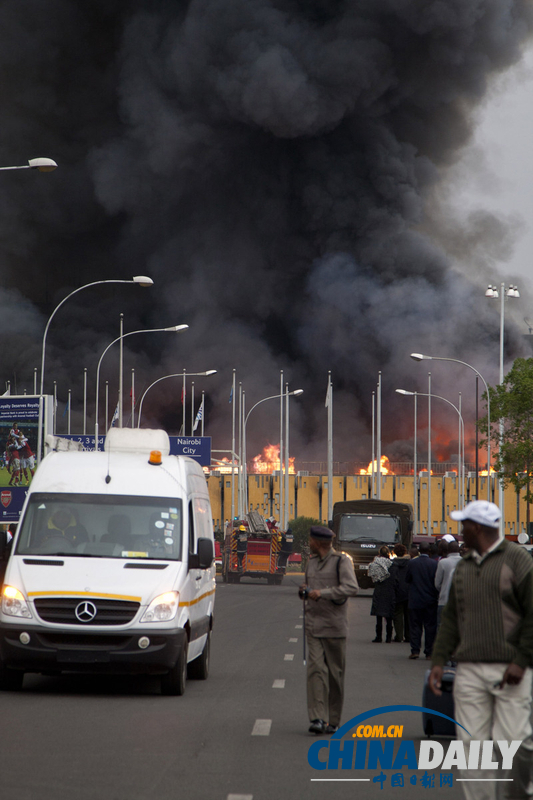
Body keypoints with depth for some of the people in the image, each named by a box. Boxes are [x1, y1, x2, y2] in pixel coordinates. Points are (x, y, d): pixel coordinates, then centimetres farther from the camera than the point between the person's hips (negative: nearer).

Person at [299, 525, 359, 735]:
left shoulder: (341, 561, -4)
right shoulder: (312, 561, 17)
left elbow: (351, 587, -17)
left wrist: (322, 593, -20)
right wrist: (305, 590, 7)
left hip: (334, 626, -4)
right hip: (313, 625, 4)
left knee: (335, 672, 3)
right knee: (316, 669, -10)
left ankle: (333, 720, 14)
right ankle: (317, 718, -17)